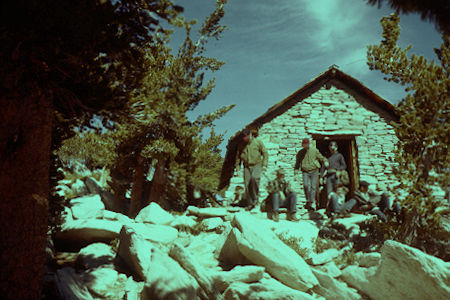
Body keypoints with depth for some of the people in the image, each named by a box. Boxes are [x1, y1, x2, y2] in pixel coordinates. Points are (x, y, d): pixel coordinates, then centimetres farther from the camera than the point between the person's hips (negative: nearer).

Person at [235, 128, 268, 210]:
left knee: (254, 177, -31)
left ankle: (255, 197, -12)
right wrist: (237, 168, 12)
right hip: (247, 166, 3)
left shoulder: (258, 142, -1)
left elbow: (265, 154, 3)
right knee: (247, 184, -6)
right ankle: (249, 204, 4)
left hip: (257, 165, -3)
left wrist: (264, 165, -6)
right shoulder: (241, 145, 7)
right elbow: (238, 156, 17)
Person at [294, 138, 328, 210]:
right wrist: (296, 170, 4)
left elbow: (321, 157, 10)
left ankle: (312, 203, -4)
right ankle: (308, 200, 1)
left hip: (314, 171, 0)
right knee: (306, 185, -17)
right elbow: (297, 162, 17)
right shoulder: (300, 152, 9)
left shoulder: (314, 150, 6)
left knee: (313, 186, -6)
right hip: (305, 172, 0)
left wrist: (325, 161, -9)